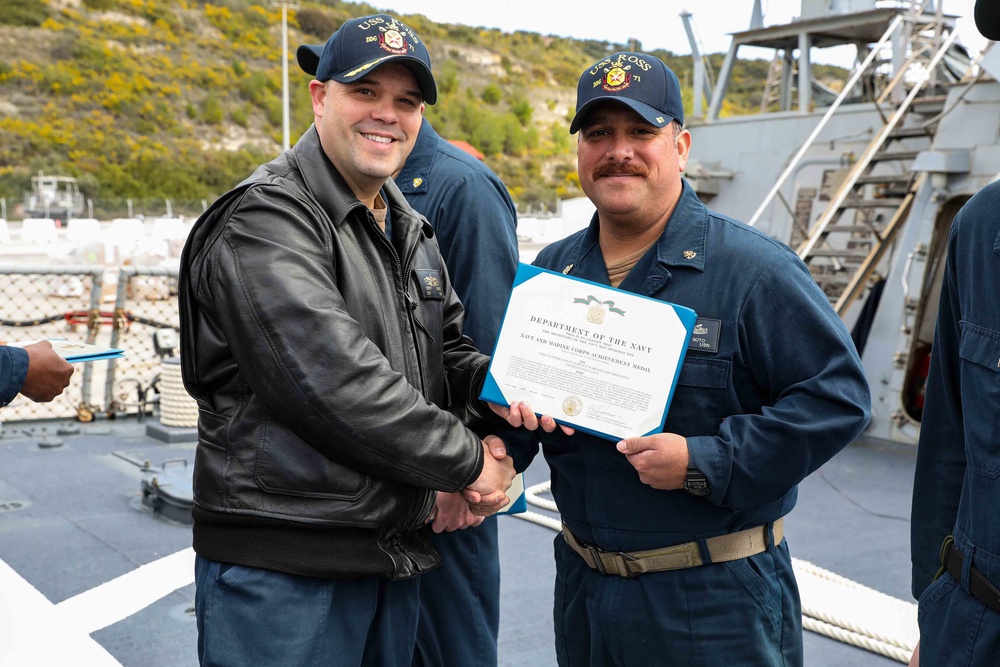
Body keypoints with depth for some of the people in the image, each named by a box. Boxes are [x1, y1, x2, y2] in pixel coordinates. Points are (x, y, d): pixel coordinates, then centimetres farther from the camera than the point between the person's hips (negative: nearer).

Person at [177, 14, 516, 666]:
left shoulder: (411, 230, 14)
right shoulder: (265, 218, -15)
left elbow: (449, 351, 19)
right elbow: (333, 381, -25)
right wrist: (467, 461, -16)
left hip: (394, 557, 8)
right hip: (282, 564, -8)